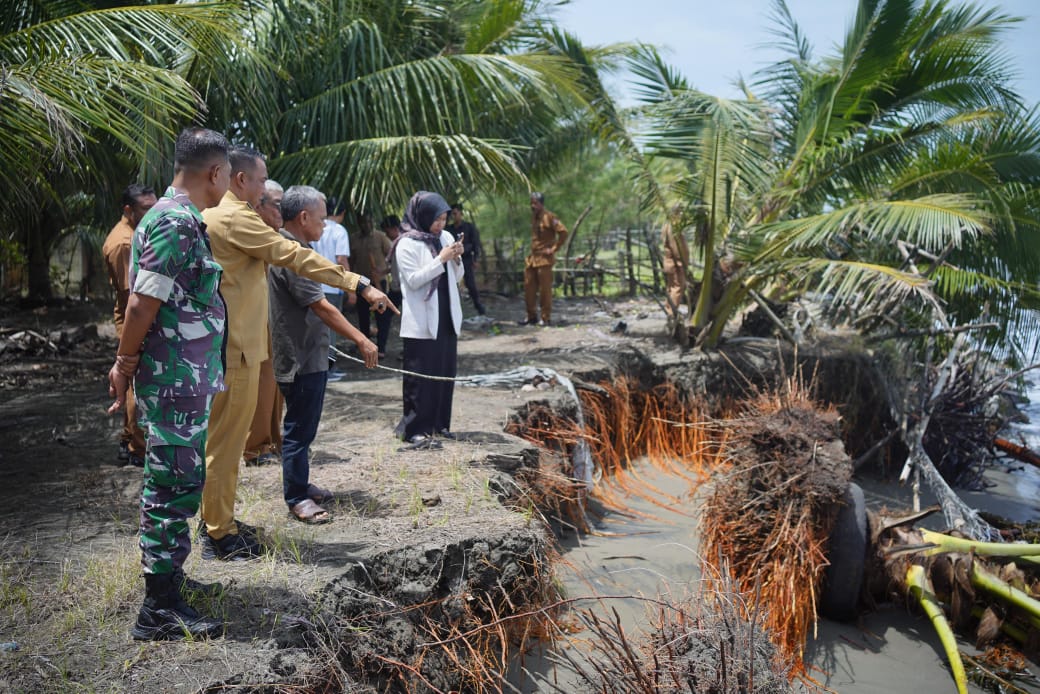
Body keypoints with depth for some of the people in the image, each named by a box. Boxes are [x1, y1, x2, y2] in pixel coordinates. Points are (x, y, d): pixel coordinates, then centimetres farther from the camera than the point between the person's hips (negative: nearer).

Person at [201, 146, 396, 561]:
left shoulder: (212, 215, 15)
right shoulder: (236, 218, -18)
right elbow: (296, 257, -24)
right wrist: (361, 285, -24)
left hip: (225, 343, 11)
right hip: (234, 347, -11)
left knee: (224, 437, 18)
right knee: (226, 440, -1)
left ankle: (218, 521, 30)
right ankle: (219, 535, 9)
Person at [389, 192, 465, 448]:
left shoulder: (446, 238, 9)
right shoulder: (407, 244, -9)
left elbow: (456, 278, 13)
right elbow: (413, 280, -16)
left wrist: (457, 260, -7)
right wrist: (441, 259, -19)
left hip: (446, 318, 7)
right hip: (421, 321, -7)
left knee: (445, 372, 11)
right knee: (421, 375, -3)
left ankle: (439, 423, 22)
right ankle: (416, 430, 4)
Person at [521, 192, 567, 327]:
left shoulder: (549, 217, -11)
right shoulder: (533, 217, 13)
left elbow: (563, 231, -19)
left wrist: (554, 248, -16)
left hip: (544, 259, -8)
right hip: (532, 258, 8)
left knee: (544, 289, -3)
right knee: (529, 288, 9)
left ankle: (546, 318, 5)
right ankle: (531, 317, 18)